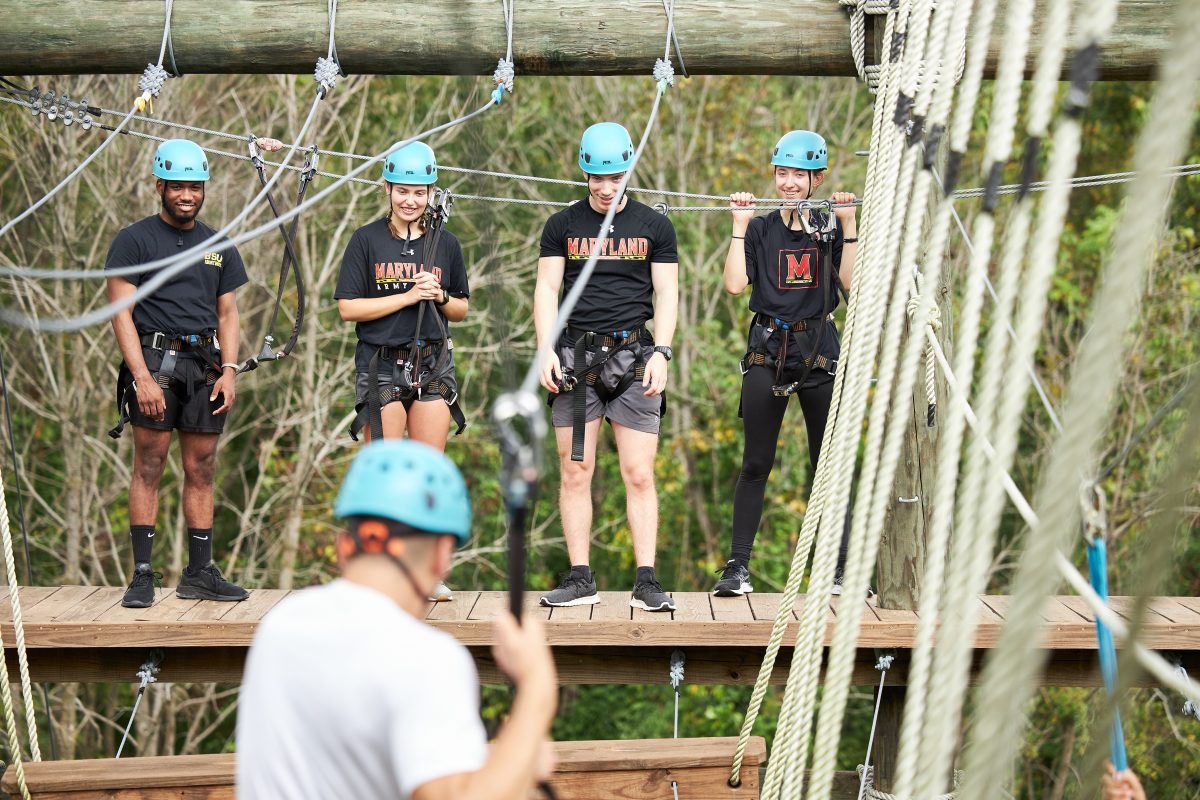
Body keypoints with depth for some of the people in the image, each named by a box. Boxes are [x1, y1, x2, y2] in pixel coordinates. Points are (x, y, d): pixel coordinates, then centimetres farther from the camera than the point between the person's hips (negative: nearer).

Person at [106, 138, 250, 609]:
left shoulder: (219, 246, 17)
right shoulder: (135, 240, 1)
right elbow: (121, 312, -4)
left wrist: (229, 370, 4)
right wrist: (142, 376, -14)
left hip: (205, 364, 5)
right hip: (154, 358, -5)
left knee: (201, 470, 5)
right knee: (149, 466, -6)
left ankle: (199, 572, 10)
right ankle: (143, 574, -3)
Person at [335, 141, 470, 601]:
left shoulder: (444, 243, 9)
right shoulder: (366, 240, 0)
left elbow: (462, 309, 14)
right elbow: (348, 307, -6)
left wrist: (440, 296, -7)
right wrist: (407, 296, -12)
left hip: (433, 365, 3)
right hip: (381, 367, -3)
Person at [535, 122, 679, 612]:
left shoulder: (654, 226, 9)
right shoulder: (563, 226, 10)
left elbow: (666, 293, 7)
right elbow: (546, 289, 6)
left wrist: (661, 352, -5)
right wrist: (546, 350, -6)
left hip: (633, 357, -1)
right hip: (576, 357, 1)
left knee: (639, 475, -4)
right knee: (575, 472, 0)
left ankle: (646, 581, -2)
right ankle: (580, 579, 5)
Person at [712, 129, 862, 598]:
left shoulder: (831, 227, 6)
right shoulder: (760, 229, 6)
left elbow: (852, 283, -8)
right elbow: (735, 284, -8)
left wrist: (848, 226, -11)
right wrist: (739, 225, -7)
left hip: (820, 349, 0)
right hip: (768, 350, 0)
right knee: (756, 465, 0)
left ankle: (840, 569, 10)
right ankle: (738, 567, 4)